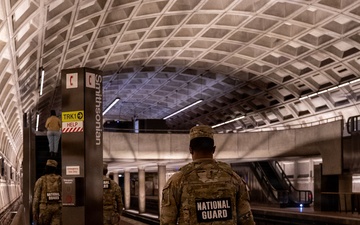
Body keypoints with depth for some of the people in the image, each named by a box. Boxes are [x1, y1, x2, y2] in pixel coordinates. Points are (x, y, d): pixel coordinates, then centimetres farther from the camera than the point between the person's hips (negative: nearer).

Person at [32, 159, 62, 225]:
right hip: (57, 208, 1)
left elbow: (36, 198, -6)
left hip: (45, 208, -1)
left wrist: (34, 213, -1)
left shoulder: (41, 180, -3)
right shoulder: (60, 179, 3)